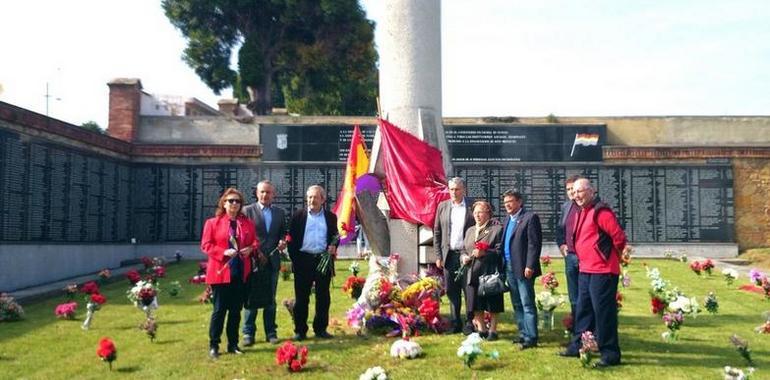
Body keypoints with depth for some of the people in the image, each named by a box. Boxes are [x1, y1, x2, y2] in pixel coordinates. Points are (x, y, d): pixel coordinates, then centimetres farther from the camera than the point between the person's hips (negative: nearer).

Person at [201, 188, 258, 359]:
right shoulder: (212, 222, 0)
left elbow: (255, 242, 16)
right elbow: (206, 245, -4)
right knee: (219, 310, 0)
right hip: (220, 272, -4)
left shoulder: (247, 223, 10)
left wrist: (250, 249, -7)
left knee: (236, 310, 10)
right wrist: (224, 252, -17)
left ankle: (233, 344, 19)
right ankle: (213, 345, 10)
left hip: (241, 273, 4)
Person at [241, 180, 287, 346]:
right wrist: (254, 251, -12)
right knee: (251, 299, 1)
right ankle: (248, 333, 10)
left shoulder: (279, 213, 12)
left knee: (270, 300, 10)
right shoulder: (247, 210, 0)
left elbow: (283, 232, 16)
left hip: (272, 261, 3)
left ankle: (271, 332, 18)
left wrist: (283, 242, -5)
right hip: (253, 261, -3)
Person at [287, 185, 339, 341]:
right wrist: (294, 259, -4)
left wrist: (333, 245, -8)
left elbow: (335, 236, 14)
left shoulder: (330, 217, 10)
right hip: (303, 260, -1)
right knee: (301, 297, 3)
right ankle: (300, 330, 10)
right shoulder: (298, 216, 5)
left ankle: (321, 329, 17)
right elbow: (291, 238, 4)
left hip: (323, 260, 2)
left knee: (323, 297, 6)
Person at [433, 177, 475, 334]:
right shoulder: (442, 206, 9)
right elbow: (437, 232, 10)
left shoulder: (472, 208, -1)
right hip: (449, 255, 3)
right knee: (452, 291, 8)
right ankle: (456, 323, 19)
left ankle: (470, 323, 10)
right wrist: (438, 256, 4)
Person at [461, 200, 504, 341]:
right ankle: (481, 330, 21)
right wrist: (464, 257, 4)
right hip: (473, 274, 6)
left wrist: (484, 253, -20)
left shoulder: (497, 229, -3)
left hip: (490, 273, -6)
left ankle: (493, 331, 13)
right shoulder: (470, 231, 19)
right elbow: (464, 249, 25)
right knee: (476, 305, 9)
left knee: (492, 306, 2)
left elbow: (500, 250, -10)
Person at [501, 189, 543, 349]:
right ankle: (523, 334, 22)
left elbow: (535, 244, -14)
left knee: (527, 304, -5)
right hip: (509, 268, 8)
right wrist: (503, 264, 10)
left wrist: (530, 266, -19)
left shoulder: (530, 217, -9)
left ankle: (531, 338, -1)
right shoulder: (508, 219, 16)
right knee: (517, 304, 13)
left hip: (523, 268, -8)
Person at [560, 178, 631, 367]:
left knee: (603, 312, -4)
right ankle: (578, 346, 28)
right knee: (583, 310, 17)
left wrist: (617, 253, -3)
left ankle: (610, 354, 4)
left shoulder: (601, 211, -15)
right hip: (586, 270, 10)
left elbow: (618, 235, -18)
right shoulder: (582, 213, 14)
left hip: (602, 271, -10)